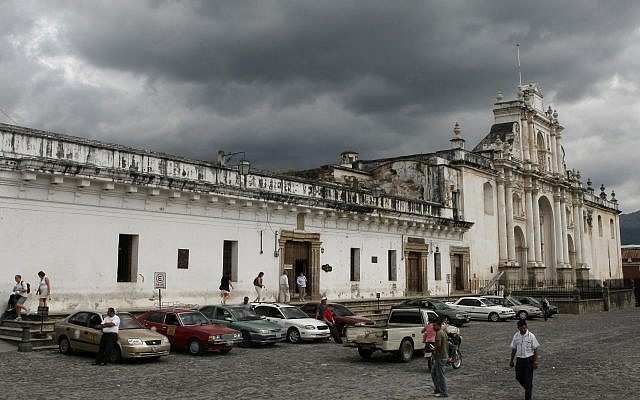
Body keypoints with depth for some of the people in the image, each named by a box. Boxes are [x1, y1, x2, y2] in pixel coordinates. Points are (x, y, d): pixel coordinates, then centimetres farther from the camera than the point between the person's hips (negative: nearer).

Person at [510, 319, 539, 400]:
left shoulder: (531, 336, -10)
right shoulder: (516, 336, 1)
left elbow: (535, 350, -5)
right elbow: (514, 349, 10)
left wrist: (535, 361, -9)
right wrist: (511, 360, 12)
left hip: (529, 360, -4)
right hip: (519, 359, 4)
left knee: (528, 380, -1)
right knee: (518, 377, 10)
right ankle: (528, 388, 38)